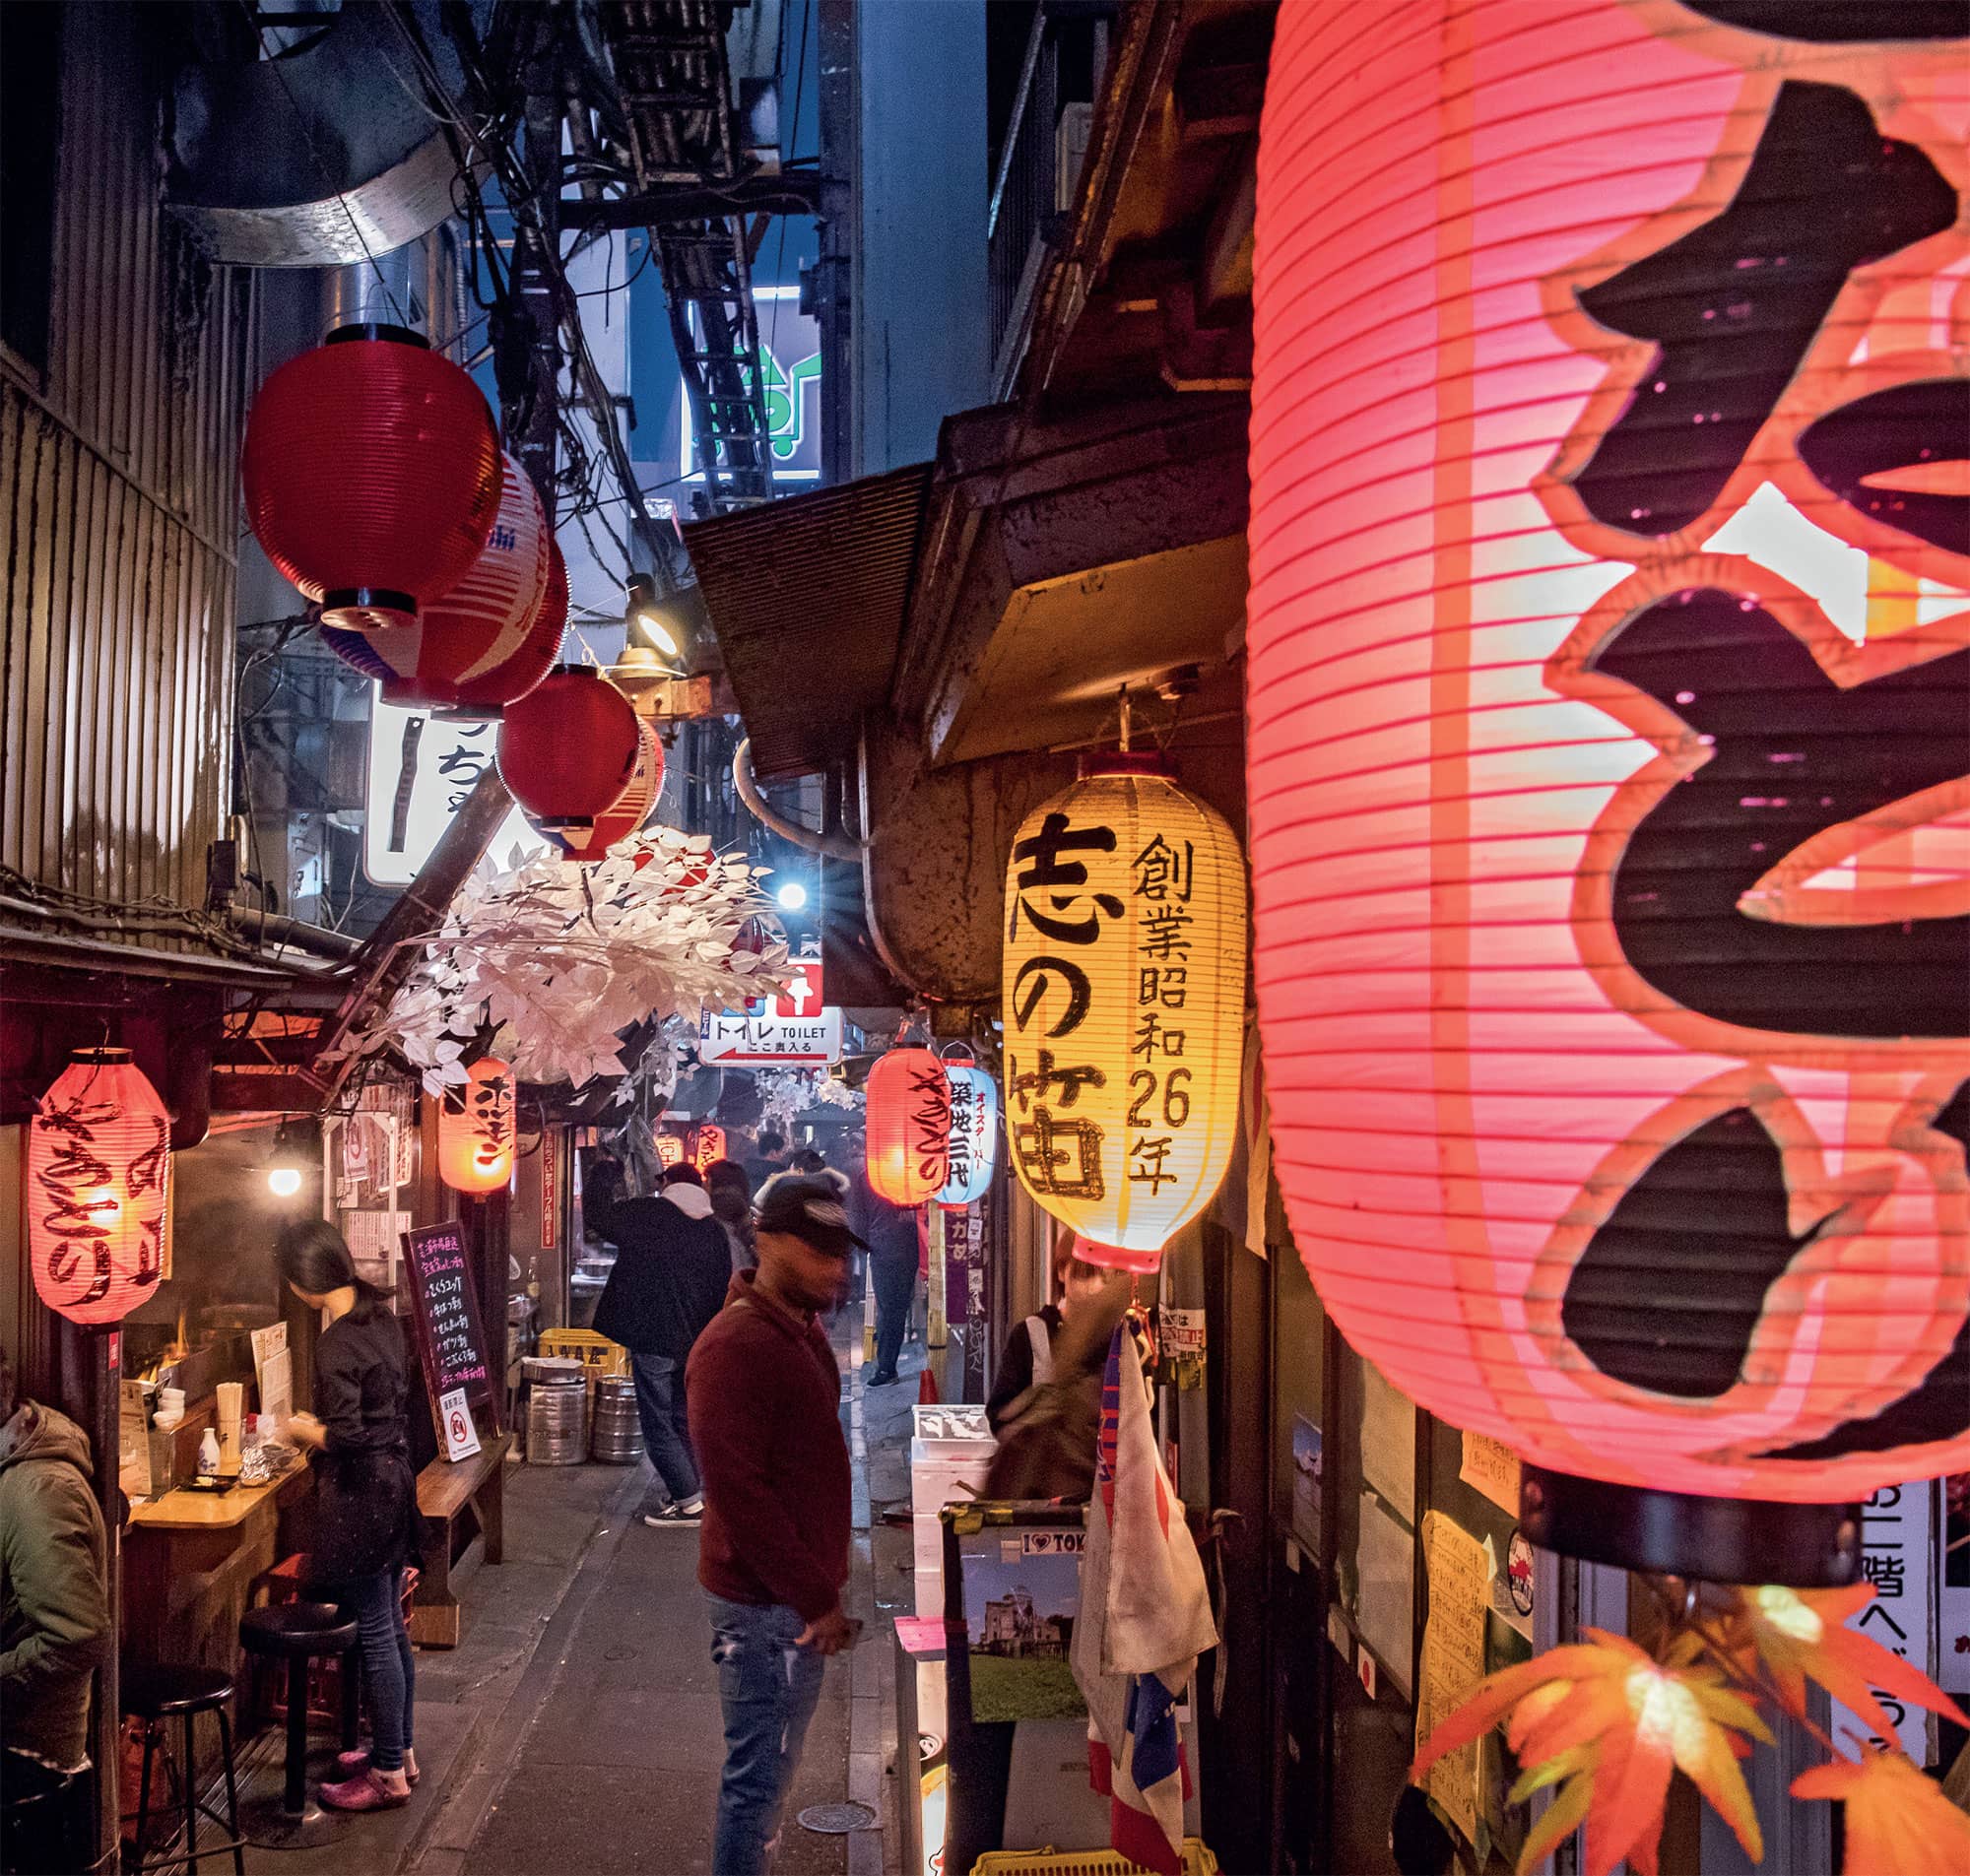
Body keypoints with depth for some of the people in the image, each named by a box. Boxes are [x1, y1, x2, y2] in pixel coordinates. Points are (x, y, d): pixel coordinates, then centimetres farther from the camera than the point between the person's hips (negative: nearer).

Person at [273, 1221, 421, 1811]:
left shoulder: (337, 1343, -22)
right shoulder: (382, 1318, 5)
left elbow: (348, 1438, -23)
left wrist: (305, 1431, -5)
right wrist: (326, 1423, 15)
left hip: (359, 1496, -9)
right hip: (395, 1481, 9)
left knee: (375, 1635, 1)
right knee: (392, 1628, 18)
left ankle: (389, 1774, 11)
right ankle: (399, 1751, 30)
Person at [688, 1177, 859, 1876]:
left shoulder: (803, 1332, 10)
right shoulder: (735, 1346, -20)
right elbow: (737, 1493, -23)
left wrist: (823, 1584, 12)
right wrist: (815, 1599, -19)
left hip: (797, 1596, 9)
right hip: (766, 1606, -9)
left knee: (767, 1771, 19)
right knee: (757, 1778, 1)